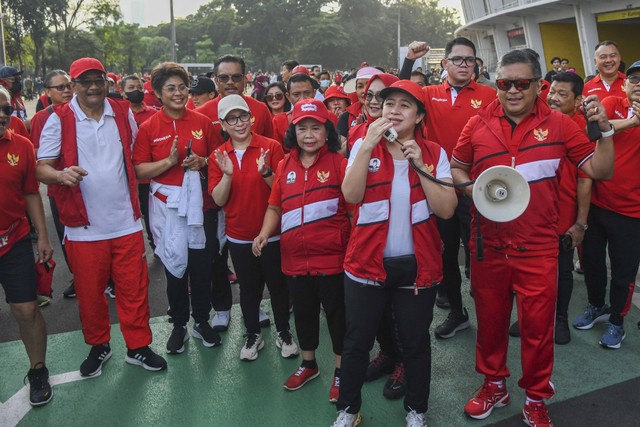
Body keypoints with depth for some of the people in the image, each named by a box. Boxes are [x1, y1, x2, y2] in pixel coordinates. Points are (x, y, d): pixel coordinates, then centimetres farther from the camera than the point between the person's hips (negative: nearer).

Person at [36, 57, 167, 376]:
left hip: (126, 222, 2)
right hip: (84, 227, -2)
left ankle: (138, 346, 25)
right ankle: (98, 346, 33)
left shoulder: (123, 114, 5)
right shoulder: (59, 120, -4)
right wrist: (61, 174, -28)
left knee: (134, 287, 8)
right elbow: (41, 168, -5)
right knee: (90, 292, 11)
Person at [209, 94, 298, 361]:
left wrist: (266, 172, -27)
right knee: (248, 288, 16)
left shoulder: (271, 147, -9)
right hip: (239, 236, 2)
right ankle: (253, 336, 33)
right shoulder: (218, 157, 0)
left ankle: (284, 333, 31)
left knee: (278, 285, 11)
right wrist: (227, 174, -21)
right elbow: (219, 200, -5)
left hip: (272, 233, -2)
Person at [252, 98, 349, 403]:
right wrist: (264, 233, -3)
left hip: (331, 257, -4)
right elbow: (275, 207, 13)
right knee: (303, 312, 20)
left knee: (337, 313, 9)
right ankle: (308, 364, 41)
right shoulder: (285, 165, 6)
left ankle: (341, 372, 29)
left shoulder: (338, 163, -8)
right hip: (295, 258, 5)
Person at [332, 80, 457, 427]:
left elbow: (447, 209, -11)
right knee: (356, 341, 11)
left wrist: (419, 164, -17)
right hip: (367, 263, 0)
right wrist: (367, 146, -20)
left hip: (418, 264, 1)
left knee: (416, 342, 14)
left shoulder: (434, 153, -1)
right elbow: (351, 195, -16)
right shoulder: (364, 146, -1)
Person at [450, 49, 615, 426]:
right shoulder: (478, 124, 0)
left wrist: (604, 129, -14)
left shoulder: (559, 124, -2)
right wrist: (471, 189, -7)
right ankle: (494, 384, 38)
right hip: (488, 243, 2)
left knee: (538, 325, 7)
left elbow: (601, 171, -1)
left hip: (538, 248, -1)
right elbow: (456, 167, 12)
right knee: (490, 318, 15)